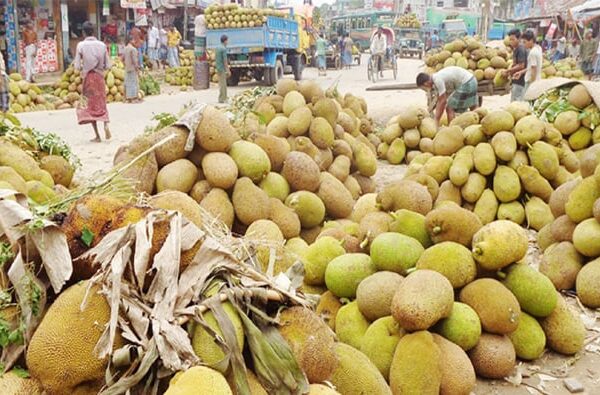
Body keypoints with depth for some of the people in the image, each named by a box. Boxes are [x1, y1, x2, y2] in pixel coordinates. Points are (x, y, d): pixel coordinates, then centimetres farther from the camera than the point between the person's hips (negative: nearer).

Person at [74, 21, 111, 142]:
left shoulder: (81, 45, -8)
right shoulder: (102, 45, 0)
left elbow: (77, 66, -10)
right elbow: (108, 65, 0)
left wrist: (83, 69, 10)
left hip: (88, 78, -2)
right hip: (100, 77, 2)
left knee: (90, 106, 7)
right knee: (101, 104, 17)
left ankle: (97, 136, 3)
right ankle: (106, 124, -9)